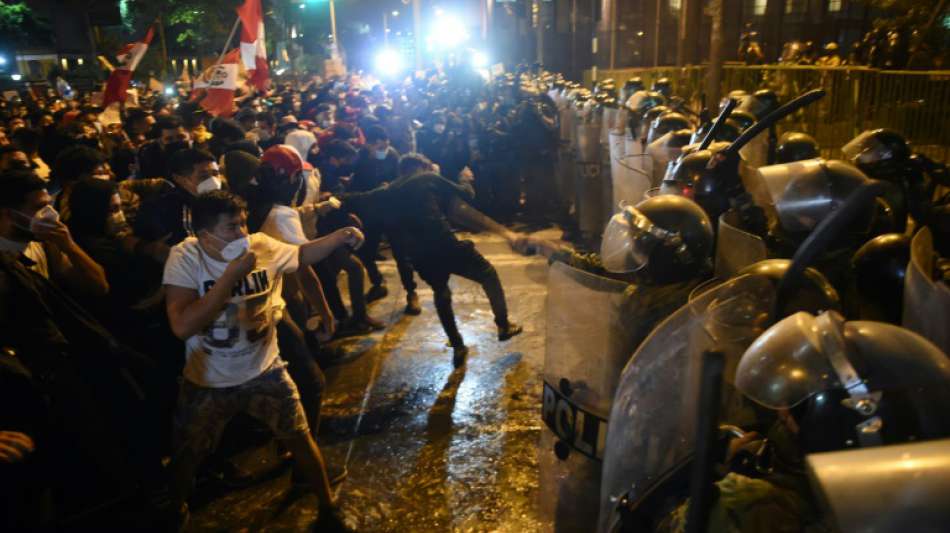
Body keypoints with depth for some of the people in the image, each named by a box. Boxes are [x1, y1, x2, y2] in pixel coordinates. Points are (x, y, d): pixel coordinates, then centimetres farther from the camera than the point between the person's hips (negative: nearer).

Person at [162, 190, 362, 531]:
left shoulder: (263, 246, -14)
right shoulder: (185, 256, -22)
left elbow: (301, 255, 7)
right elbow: (182, 326, -32)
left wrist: (339, 237, -11)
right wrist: (232, 274, -34)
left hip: (264, 371, 2)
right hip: (207, 382, -1)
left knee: (300, 438, 8)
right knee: (186, 457, 16)